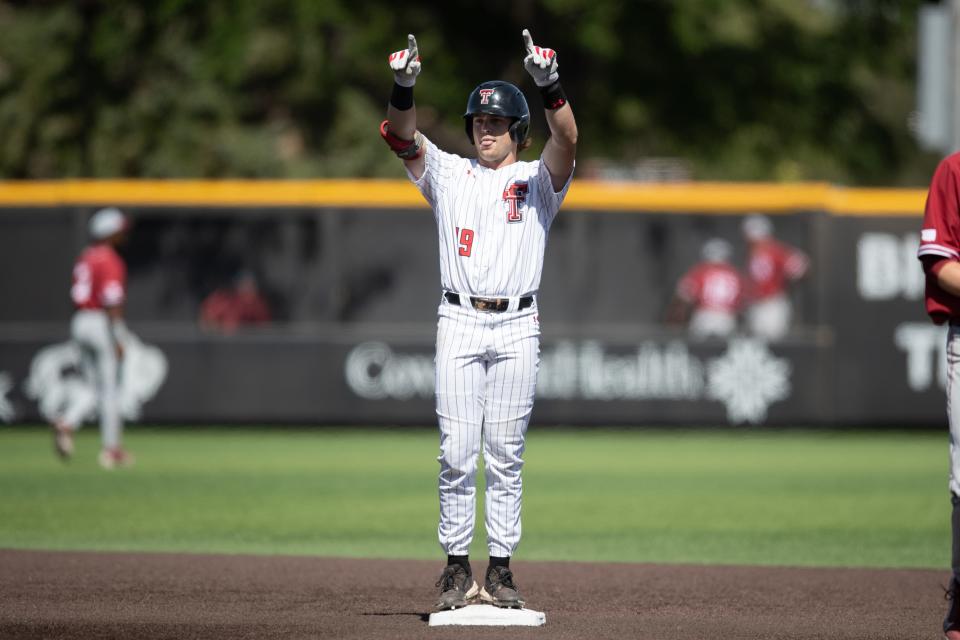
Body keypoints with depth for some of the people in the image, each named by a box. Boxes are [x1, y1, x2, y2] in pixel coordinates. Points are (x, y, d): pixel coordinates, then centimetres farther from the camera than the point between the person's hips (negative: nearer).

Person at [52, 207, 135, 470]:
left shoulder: (85, 258, 14)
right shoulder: (110, 261, -13)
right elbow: (112, 302, -19)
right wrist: (116, 339, -19)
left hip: (80, 322, 8)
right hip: (104, 325, -8)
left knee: (97, 387, 13)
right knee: (110, 388, 1)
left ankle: (67, 423, -10)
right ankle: (111, 448, 4)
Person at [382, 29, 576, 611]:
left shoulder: (538, 180, 8)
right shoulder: (448, 174, 12)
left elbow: (567, 140, -12)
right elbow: (403, 137, -4)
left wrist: (550, 82, -30)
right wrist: (404, 87, -25)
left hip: (517, 328, -1)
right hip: (459, 326, 1)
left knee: (506, 456, 2)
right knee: (457, 454, -2)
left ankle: (501, 569, 6)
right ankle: (457, 568, 4)